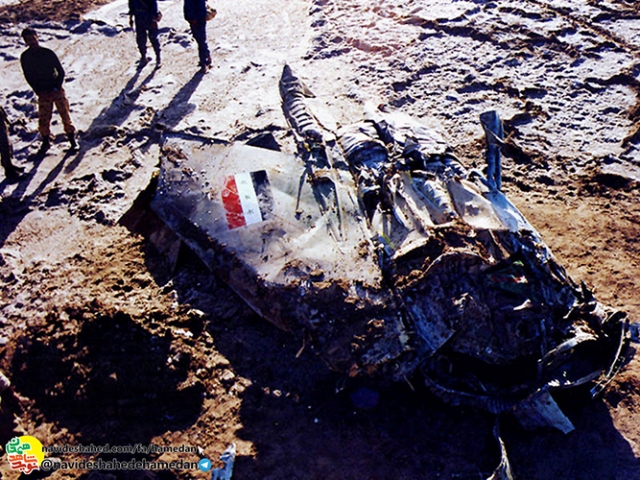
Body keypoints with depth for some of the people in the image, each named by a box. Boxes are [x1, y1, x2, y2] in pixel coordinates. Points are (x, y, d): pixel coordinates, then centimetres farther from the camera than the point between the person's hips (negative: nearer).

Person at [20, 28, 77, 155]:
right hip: (43, 93, 1)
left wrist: (57, 87, -9)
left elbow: (61, 71, -1)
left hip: (56, 89, -1)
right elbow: (29, 77, 3)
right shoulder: (25, 57, -1)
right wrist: (39, 91, -6)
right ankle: (46, 141, 18)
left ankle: (72, 140, 11)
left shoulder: (48, 53, -5)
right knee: (43, 119, 1)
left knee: (65, 115, -1)